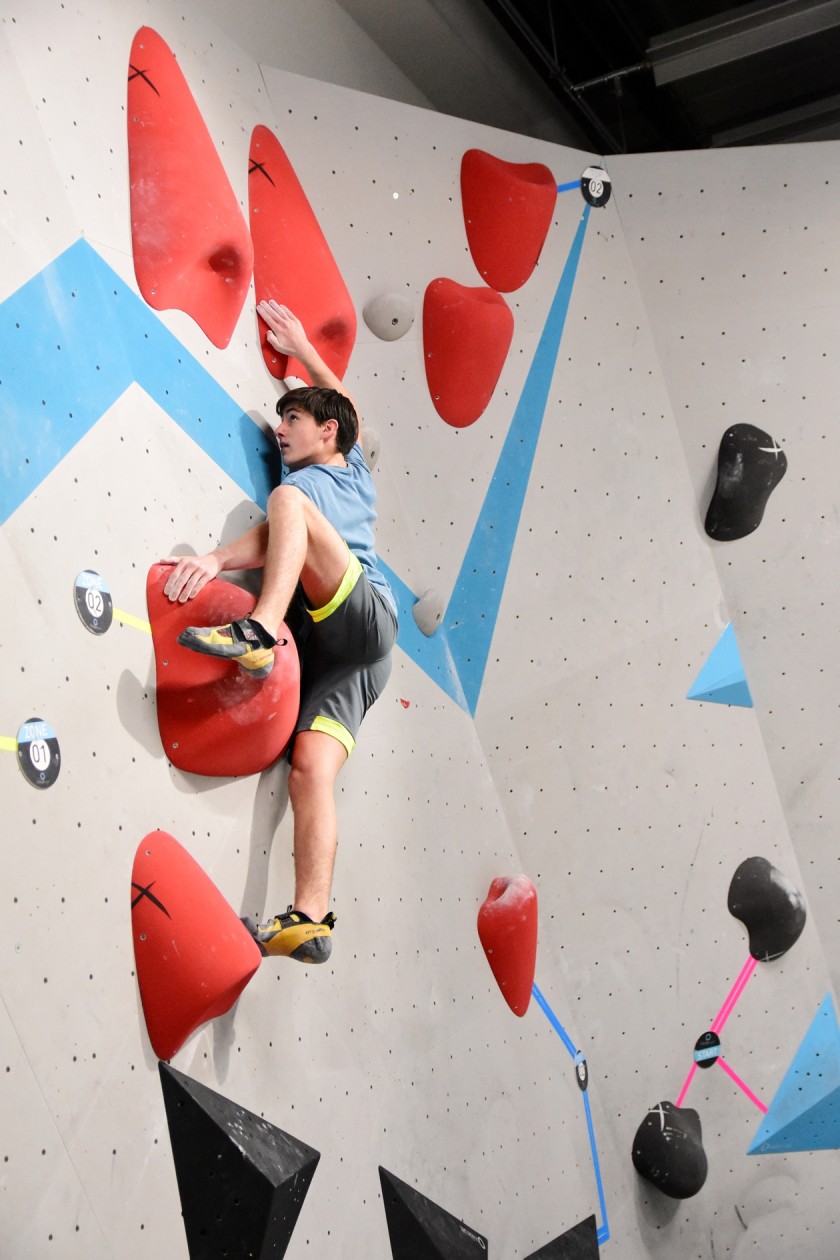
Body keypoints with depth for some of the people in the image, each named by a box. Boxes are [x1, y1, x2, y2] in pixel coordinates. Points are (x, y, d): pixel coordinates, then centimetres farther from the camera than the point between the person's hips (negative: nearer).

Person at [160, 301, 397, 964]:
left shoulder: (303, 484, 2)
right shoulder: (356, 473, 26)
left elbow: (272, 540, -19)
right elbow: (347, 407, 45)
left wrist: (212, 561, -31)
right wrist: (303, 349, 49)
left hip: (362, 616, -8)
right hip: (347, 658, 8)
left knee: (291, 504, -19)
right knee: (310, 768, -12)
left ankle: (258, 633, -41)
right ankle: (311, 920, -26)